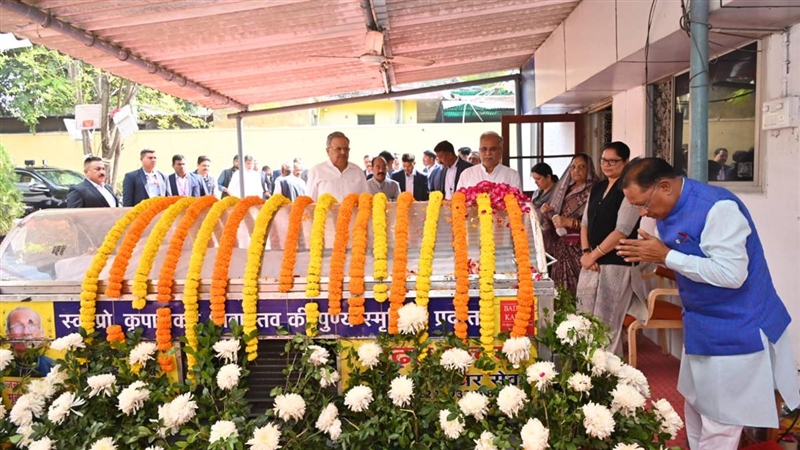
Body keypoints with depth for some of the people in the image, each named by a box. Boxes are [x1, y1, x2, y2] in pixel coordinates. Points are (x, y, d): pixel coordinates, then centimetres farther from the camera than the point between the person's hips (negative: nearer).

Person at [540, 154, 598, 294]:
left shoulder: (592, 191, -4)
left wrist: (570, 222, -21)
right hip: (560, 248, 6)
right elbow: (552, 223, 18)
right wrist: (547, 212, -1)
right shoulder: (564, 189, 15)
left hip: (580, 248, -6)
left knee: (577, 290, -10)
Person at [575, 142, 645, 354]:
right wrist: (586, 252, -1)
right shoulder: (597, 188, 14)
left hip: (616, 264, -7)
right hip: (592, 263, 7)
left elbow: (622, 230, -15)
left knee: (608, 322, -3)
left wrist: (594, 254, -11)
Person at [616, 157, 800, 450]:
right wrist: (648, 256, -7)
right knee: (696, 410, 21)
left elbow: (731, 274, -32)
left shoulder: (718, 207, -26)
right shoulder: (666, 210, 1)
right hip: (701, 326, 8)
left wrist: (666, 256, -28)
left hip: (736, 331, -8)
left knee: (719, 426, 2)